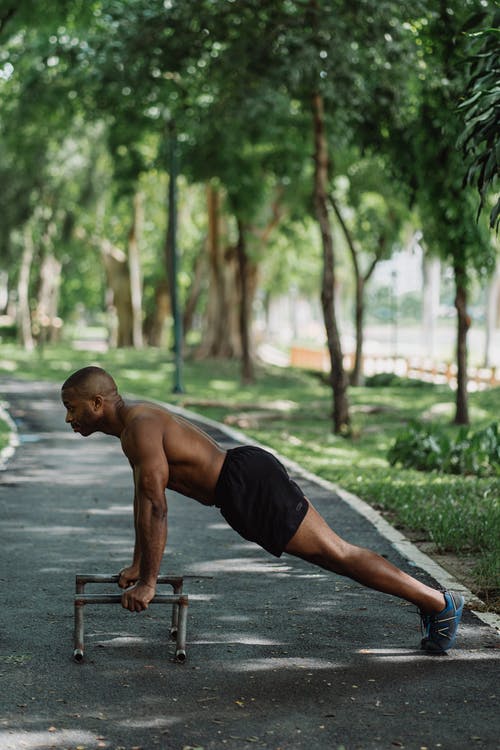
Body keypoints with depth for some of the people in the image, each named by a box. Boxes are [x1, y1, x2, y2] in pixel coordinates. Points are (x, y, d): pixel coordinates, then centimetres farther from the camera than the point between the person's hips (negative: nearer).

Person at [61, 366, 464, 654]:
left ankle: (438, 602, 0)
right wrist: (138, 564, 24)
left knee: (336, 553, -5)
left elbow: (155, 505, -23)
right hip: (243, 489, 9)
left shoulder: (140, 425, -18)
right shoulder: (131, 423, 14)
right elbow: (144, 496, 23)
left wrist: (148, 583, -19)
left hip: (251, 486, -9)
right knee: (332, 555, 13)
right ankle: (426, 594, 19)